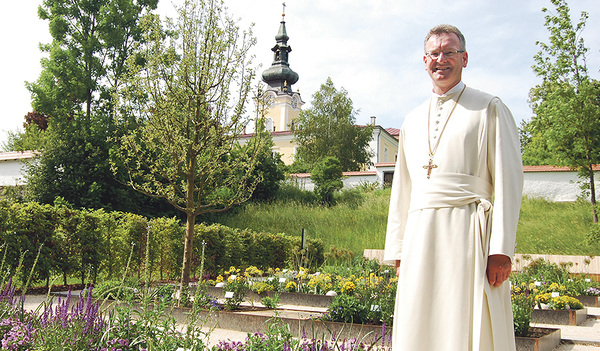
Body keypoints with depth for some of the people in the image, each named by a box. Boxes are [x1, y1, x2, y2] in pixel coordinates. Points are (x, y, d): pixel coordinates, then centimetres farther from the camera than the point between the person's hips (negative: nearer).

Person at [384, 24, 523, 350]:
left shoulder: (489, 109, 6)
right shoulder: (412, 121, 21)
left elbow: (508, 180, -2)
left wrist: (501, 248, -12)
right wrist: (397, 249, 13)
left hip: (469, 233, -4)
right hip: (420, 237, 5)